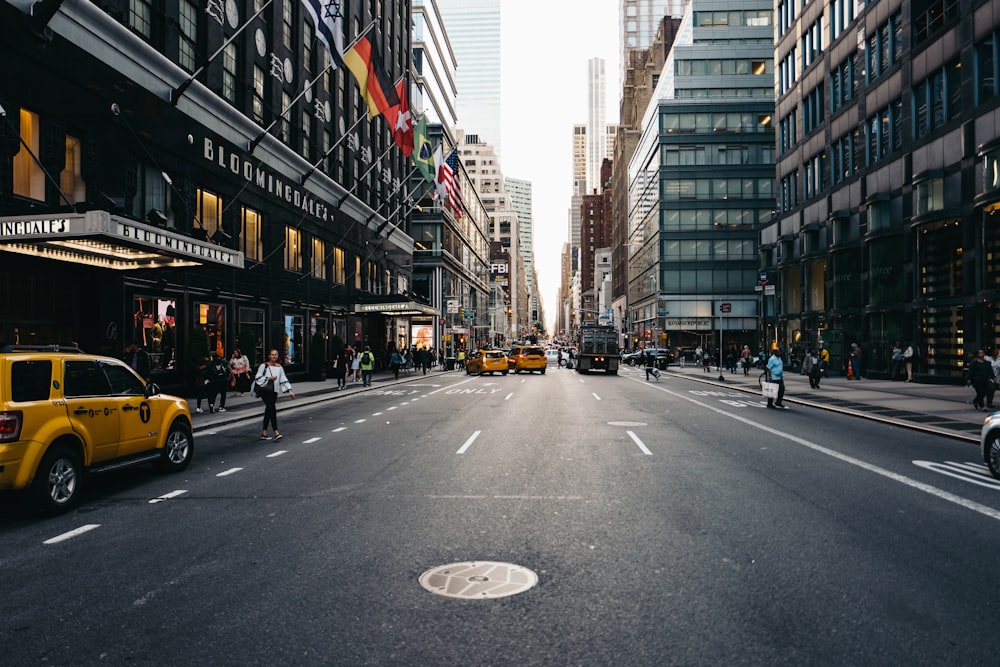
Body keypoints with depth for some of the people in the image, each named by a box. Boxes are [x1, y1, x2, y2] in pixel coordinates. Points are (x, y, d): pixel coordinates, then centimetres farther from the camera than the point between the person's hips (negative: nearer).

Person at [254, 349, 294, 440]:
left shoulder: (279, 367, 9)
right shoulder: (264, 366, -4)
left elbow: (284, 379, 9)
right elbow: (257, 377, -6)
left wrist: (289, 391, 3)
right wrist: (269, 378, -16)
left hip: (274, 391, 5)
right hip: (265, 390, -5)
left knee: (268, 411, 11)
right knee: (272, 410, -16)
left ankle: (264, 433, 20)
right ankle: (276, 433, -20)